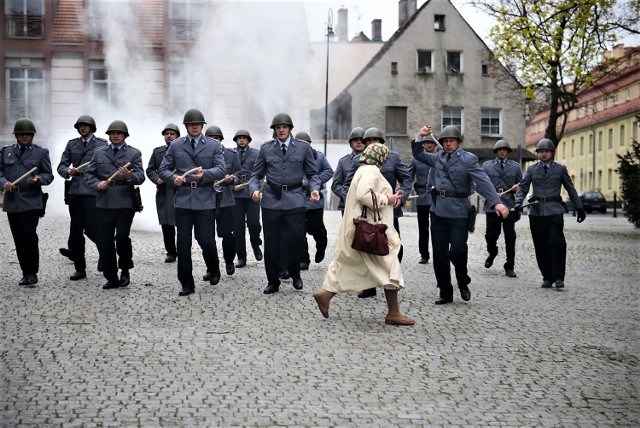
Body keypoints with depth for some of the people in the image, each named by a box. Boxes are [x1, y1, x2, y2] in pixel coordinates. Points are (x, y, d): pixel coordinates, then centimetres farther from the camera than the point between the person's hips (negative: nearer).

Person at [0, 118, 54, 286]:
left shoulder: (41, 152, 5)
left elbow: (48, 175, 5)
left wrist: (38, 179, -16)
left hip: (31, 201, -4)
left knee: (29, 236, -13)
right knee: (18, 239, 6)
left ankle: (32, 273, -3)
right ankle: (26, 272, 16)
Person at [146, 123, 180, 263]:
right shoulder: (157, 151, 14)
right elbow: (150, 170, 13)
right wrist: (157, 179, -5)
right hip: (163, 193, 4)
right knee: (166, 225, 5)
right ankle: (171, 253, 14)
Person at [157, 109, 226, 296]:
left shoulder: (214, 145, 6)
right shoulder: (175, 145, 10)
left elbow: (221, 170, -5)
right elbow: (163, 169, 8)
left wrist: (205, 174, -24)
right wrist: (173, 178, -14)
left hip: (205, 201, -2)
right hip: (183, 201, 2)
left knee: (205, 240, -4)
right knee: (183, 244, 2)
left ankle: (214, 269, 27)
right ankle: (187, 284, 11)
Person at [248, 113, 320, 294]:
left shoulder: (303, 147, 5)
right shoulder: (266, 148, 8)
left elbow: (312, 173, 8)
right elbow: (256, 174, 9)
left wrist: (314, 189, -10)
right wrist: (254, 189, -10)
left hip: (294, 200, -1)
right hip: (271, 200, 1)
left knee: (295, 240, -2)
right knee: (271, 243, 4)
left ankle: (295, 274, 24)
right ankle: (273, 281, 17)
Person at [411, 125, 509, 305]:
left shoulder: (468, 159, -4)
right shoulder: (437, 157, 12)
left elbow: (483, 181, -14)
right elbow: (418, 155, 25)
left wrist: (496, 202, -25)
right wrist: (420, 137, 8)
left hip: (458, 211, -5)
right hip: (438, 210, 5)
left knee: (457, 250, -13)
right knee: (439, 254, 6)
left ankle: (463, 283, 16)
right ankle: (445, 293, 17)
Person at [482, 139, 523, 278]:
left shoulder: (515, 166, 13)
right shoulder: (487, 166, 10)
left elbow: (521, 185, 17)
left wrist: (517, 188, -6)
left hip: (510, 205, 0)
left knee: (510, 238, -1)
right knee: (491, 235, 1)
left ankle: (509, 267, 8)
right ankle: (492, 252, 35)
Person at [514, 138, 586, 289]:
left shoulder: (560, 169, 10)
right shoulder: (532, 169, 13)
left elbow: (571, 189, 14)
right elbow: (522, 187, 8)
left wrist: (580, 208, 13)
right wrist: (518, 203, -10)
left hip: (554, 211, -2)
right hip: (536, 212, 2)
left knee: (556, 243, -13)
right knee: (541, 247, 3)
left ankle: (558, 277, -6)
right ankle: (547, 278, 12)